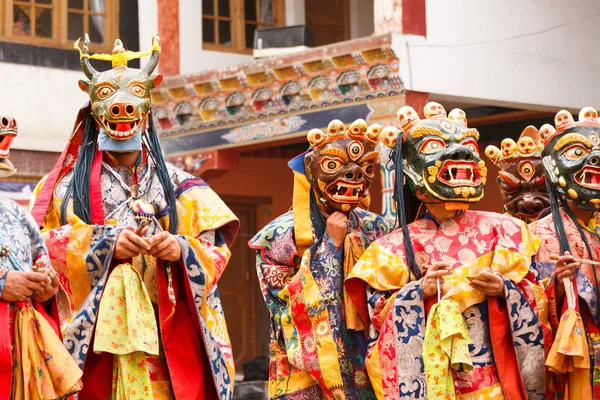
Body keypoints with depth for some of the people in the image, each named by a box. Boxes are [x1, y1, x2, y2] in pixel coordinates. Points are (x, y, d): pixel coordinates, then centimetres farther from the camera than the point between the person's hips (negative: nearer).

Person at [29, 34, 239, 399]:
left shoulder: (178, 185, 15)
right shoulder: (72, 186, 12)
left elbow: (216, 248, 7)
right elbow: (46, 243, -2)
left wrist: (181, 249, -14)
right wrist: (104, 244, -16)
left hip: (168, 333, 1)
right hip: (96, 333, -1)